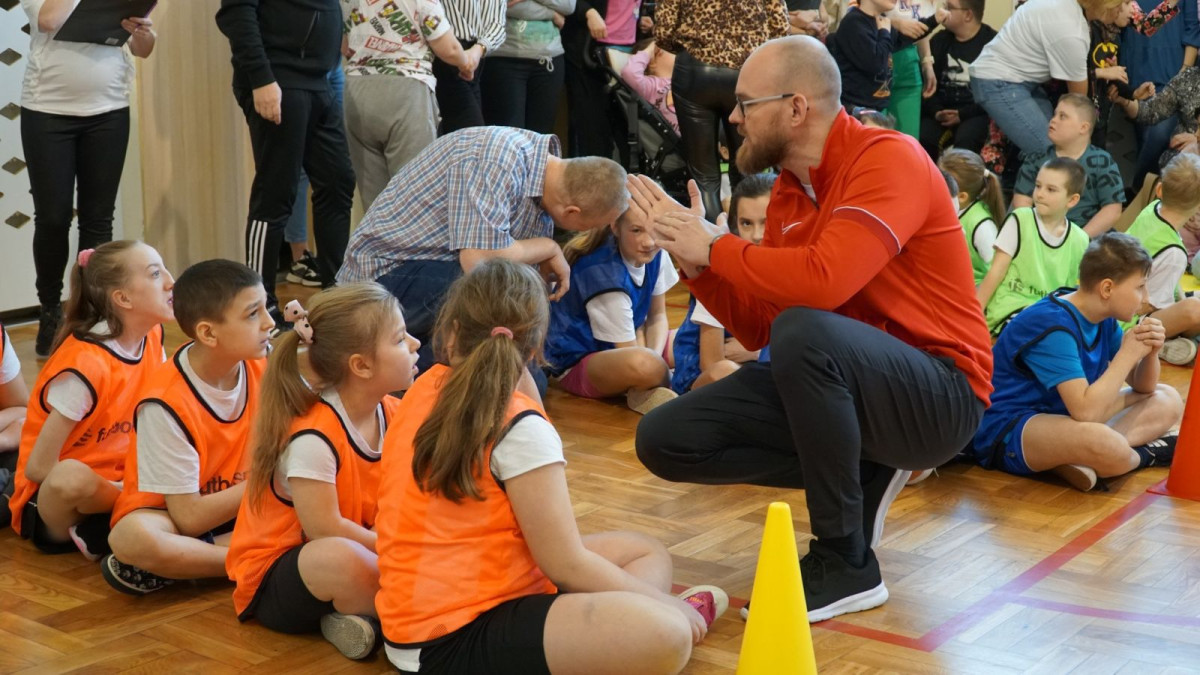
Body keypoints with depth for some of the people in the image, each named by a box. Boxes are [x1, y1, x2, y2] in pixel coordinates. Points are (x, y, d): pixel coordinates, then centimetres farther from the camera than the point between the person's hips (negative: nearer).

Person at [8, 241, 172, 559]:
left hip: (112, 485, 7)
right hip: (51, 499, -7)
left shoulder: (151, 336, -3)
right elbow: (38, 468, -23)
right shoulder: (87, 365, -25)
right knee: (72, 477, -39)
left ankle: (95, 532, -8)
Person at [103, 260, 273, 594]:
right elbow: (189, 518, -23)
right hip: (168, 514, -5)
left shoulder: (262, 363, -8)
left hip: (238, 502, 5)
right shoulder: (167, 403, -24)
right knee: (132, 537, -39)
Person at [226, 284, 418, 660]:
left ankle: (360, 615, -10)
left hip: (360, 551, 8)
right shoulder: (312, 437, -26)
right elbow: (325, 530, -24)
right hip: (272, 583, -8)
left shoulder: (392, 414, -2)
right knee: (343, 558, -40)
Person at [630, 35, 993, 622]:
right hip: (842, 385, 8)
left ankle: (845, 563, -21)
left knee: (804, 331, -38)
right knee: (665, 440, -3)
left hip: (938, 395, -8)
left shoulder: (889, 158, -16)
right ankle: (860, 474, 4)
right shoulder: (789, 190, 7)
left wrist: (716, 248, -18)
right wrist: (691, 256, -3)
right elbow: (758, 329, 9)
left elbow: (824, 280, -33)